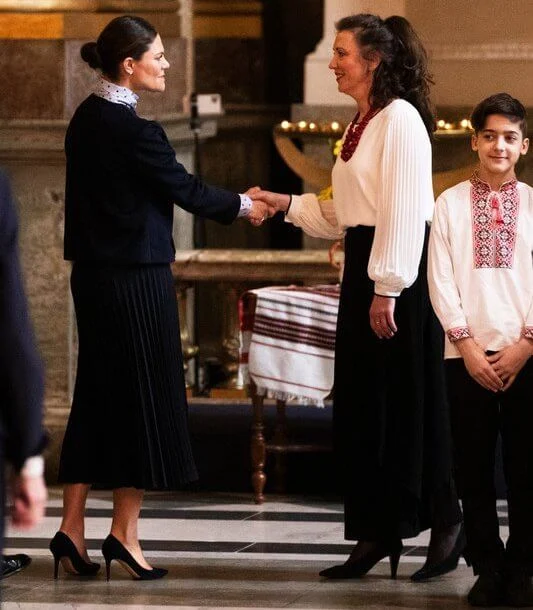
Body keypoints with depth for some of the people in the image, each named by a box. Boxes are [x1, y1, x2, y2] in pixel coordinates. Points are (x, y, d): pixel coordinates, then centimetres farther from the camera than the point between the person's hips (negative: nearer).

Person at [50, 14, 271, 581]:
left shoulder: (87, 118, 7)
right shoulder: (131, 129, -19)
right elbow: (184, 189, -9)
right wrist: (244, 206, 7)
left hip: (93, 273, 9)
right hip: (135, 276, -9)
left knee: (95, 396, 13)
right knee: (142, 396, 2)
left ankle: (72, 527, 12)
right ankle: (124, 533, 7)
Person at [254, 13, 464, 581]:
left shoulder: (400, 120, -13)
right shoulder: (363, 122, 15)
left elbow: (404, 212, -18)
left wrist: (387, 291, -20)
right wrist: (287, 204, 11)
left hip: (399, 277, -9)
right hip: (362, 269, 9)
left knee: (409, 405, -2)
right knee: (361, 407, 8)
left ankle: (446, 523, 11)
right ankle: (375, 535, 13)